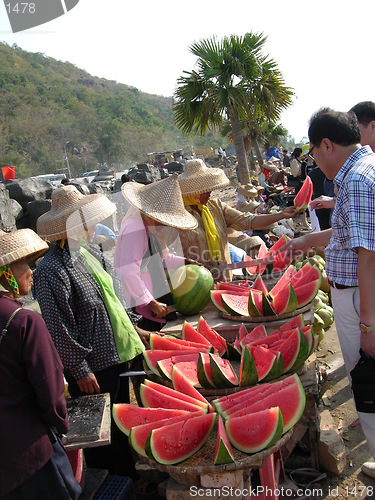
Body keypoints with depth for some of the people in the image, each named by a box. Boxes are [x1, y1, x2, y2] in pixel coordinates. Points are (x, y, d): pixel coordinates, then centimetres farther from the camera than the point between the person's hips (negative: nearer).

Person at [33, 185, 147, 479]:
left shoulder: (90, 253, 4)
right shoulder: (51, 272, -22)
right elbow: (58, 328, -21)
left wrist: (132, 327, 17)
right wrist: (80, 370, -17)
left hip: (118, 353, 8)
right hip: (93, 366, -8)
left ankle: (130, 473, 45)